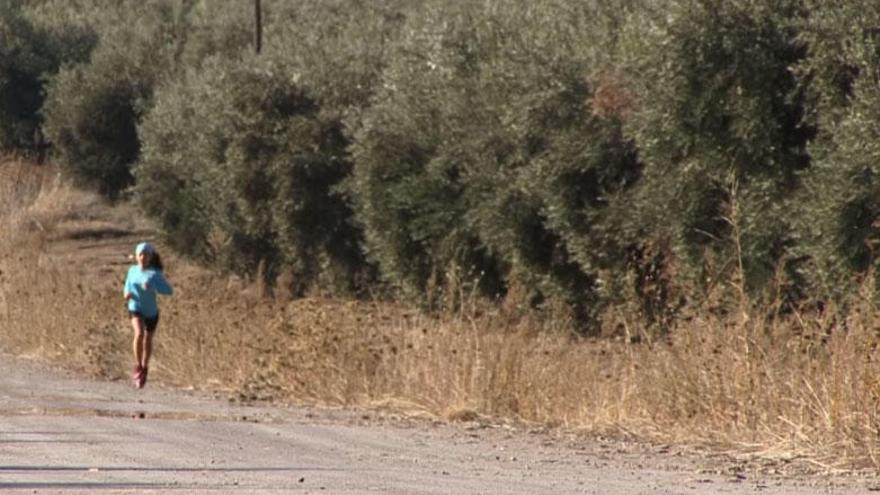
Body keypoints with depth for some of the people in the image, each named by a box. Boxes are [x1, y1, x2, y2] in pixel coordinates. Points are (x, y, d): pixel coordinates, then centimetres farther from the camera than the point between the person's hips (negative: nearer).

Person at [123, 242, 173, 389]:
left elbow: (169, 291, -23)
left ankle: (144, 368, 40)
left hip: (151, 312, 0)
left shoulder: (155, 274, -16)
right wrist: (126, 293, -10)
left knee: (148, 340, 16)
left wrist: (152, 287, -36)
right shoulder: (133, 270, -4)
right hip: (136, 309, 0)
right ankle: (137, 366, -12)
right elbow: (128, 286, 13)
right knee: (139, 333, -27)